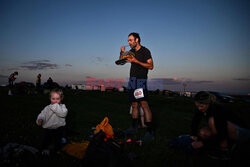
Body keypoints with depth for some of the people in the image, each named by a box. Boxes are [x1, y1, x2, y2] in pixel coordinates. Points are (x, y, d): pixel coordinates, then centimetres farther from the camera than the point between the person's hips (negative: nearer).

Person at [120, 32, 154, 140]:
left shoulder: (145, 51, -2)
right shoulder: (132, 51, 17)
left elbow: (151, 66, -10)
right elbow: (121, 60, 26)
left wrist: (136, 61, -16)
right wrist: (122, 52, 5)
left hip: (141, 80, -7)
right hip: (132, 80, 7)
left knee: (144, 104, -16)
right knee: (134, 105, 11)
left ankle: (150, 132, -15)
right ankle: (134, 127, 21)